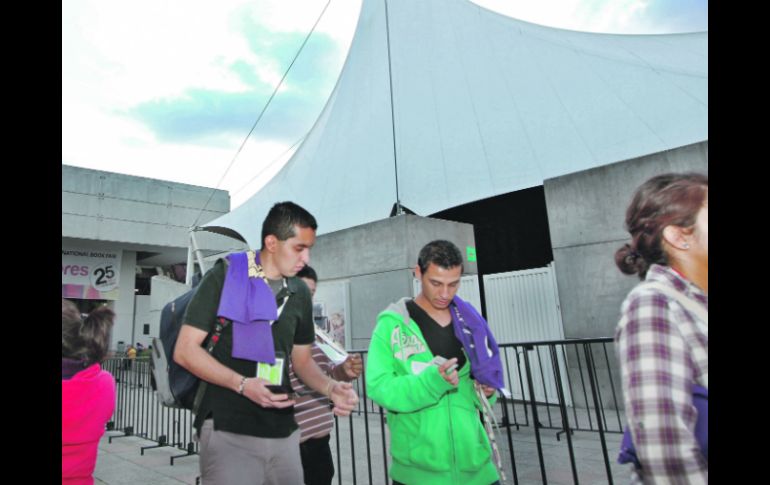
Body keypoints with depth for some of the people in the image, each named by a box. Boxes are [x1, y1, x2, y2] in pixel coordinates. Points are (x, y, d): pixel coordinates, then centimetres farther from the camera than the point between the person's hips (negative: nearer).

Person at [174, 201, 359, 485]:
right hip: (228, 429, -5)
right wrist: (242, 384, -21)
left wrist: (330, 388, -4)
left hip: (283, 431, 5)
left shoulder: (300, 293, 8)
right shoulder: (224, 277, -8)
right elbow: (185, 350, -10)